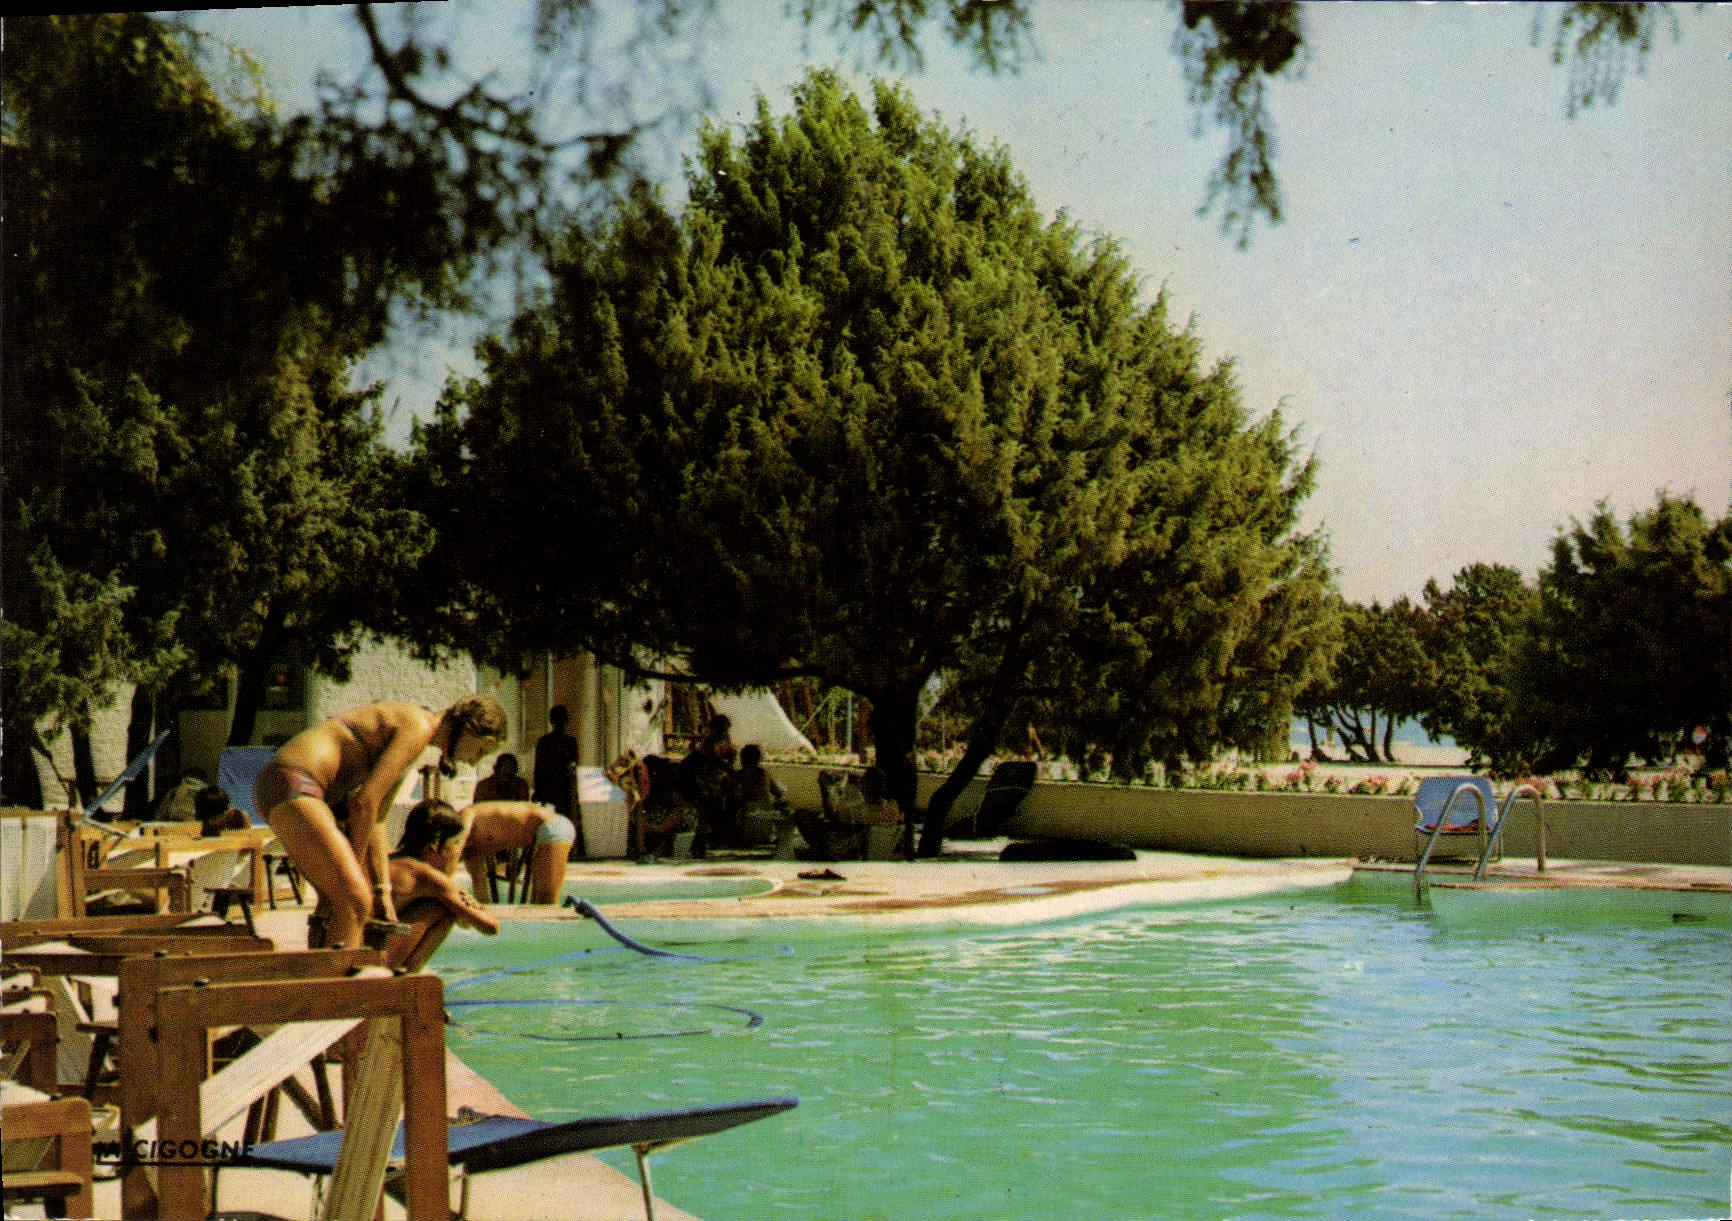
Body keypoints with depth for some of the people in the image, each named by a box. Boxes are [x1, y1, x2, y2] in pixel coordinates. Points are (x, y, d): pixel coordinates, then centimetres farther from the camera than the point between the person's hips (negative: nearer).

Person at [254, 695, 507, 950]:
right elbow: (364, 803, -13)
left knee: (339, 898, 15)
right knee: (355, 900, -15)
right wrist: (354, 866, -1)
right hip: (292, 785, -10)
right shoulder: (418, 727, -8)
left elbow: (376, 818, 21)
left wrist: (382, 891, 17)